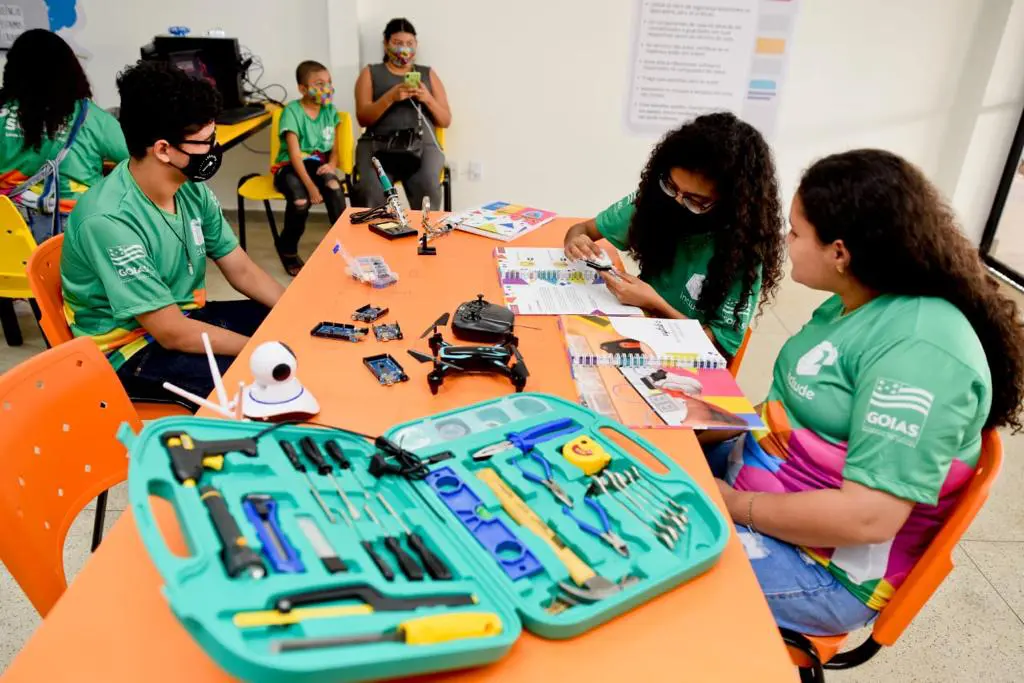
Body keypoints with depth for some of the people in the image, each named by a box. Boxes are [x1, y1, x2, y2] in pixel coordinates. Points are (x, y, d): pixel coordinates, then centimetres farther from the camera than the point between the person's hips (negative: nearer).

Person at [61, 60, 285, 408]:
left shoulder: (191, 188, -7)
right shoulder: (109, 220, -28)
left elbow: (242, 271, 1)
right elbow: (172, 334, -26)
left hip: (184, 316, 7)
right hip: (130, 350, -7)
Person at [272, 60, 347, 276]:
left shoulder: (330, 110, 6)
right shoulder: (292, 111, -10)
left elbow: (334, 147, 9)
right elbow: (295, 154, -18)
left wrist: (332, 164, -15)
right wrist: (310, 186, -28)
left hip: (318, 164, 3)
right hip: (290, 167, -3)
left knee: (334, 186, -34)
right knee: (300, 200, -34)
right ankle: (288, 249, -5)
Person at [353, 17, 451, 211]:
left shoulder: (428, 74, 20)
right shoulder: (370, 73, 16)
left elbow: (445, 121, 15)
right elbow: (363, 118, 4)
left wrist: (427, 99, -4)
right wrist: (390, 97, -12)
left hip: (422, 145, 1)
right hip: (378, 145, -1)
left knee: (428, 189, -33)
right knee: (369, 191, -33)